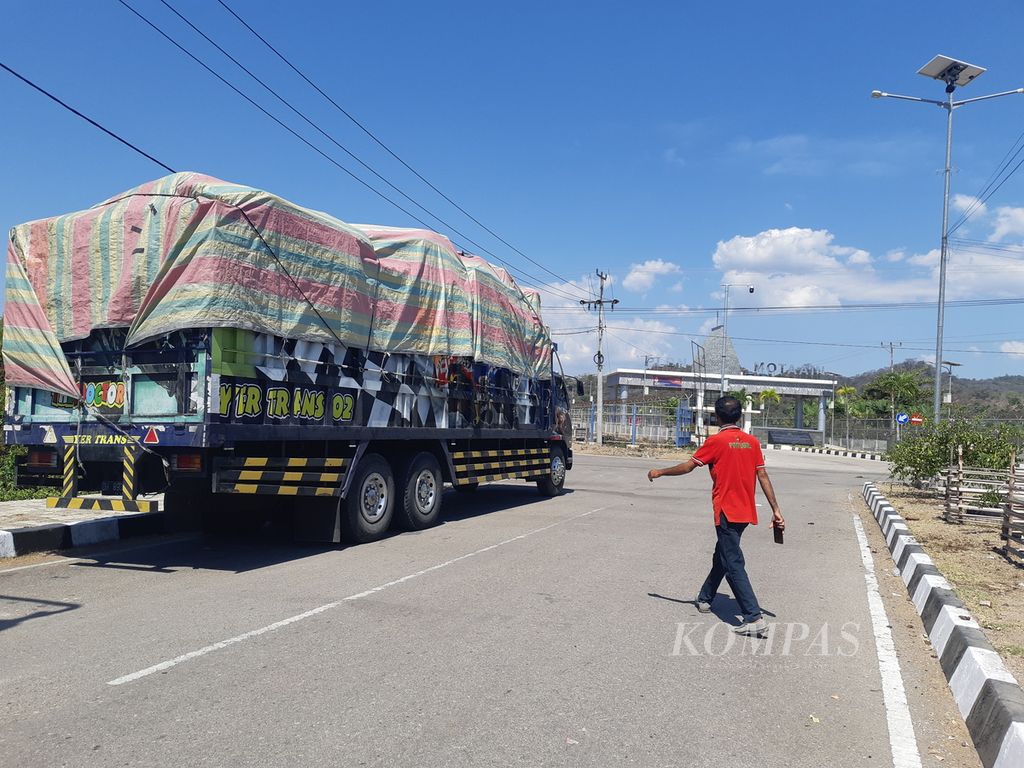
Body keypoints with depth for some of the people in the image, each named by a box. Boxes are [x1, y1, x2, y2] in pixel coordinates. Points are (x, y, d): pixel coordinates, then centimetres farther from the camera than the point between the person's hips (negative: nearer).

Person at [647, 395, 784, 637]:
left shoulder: (716, 441, -11)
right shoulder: (752, 442, 5)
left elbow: (687, 466, -5)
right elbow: (763, 477, 3)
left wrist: (659, 472, 10)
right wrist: (776, 510, 6)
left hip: (726, 512, -7)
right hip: (746, 512, 7)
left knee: (733, 565, -5)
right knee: (721, 556, 22)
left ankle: (755, 619, -13)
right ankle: (705, 599, 39)